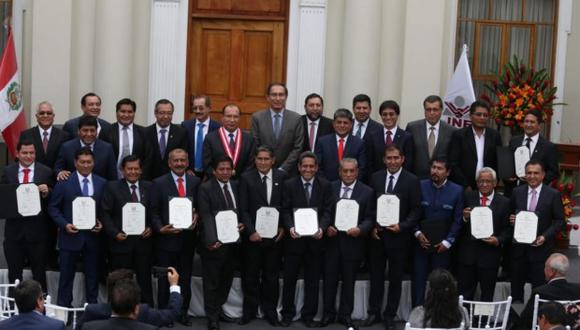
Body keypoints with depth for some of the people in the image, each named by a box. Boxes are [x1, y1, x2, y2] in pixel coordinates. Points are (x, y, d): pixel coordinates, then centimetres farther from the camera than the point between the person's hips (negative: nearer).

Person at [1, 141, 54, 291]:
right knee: (14, 272, 11)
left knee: (39, 272, 9)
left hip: (37, 229, -1)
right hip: (14, 228, 2)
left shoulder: (46, 172, -1)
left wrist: (46, 192, -21)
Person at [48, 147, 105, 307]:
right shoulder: (64, 182, -1)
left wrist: (102, 224, -7)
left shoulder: (102, 183, 5)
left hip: (93, 235, 2)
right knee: (67, 275, 4)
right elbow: (53, 207, 1)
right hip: (71, 235, -2)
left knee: (92, 275, 9)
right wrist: (64, 224, -12)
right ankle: (63, 307, 13)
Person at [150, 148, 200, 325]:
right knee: (165, 278, 7)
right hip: (166, 238, -3)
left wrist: (197, 216, -13)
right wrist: (160, 228, -19)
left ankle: (183, 312, 23)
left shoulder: (196, 182, 5)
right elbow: (154, 211, -5)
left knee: (185, 278, 12)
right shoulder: (159, 183, -3)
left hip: (188, 238, 3)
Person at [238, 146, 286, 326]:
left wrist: (283, 227, -3)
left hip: (275, 235, 1)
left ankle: (270, 311, 21)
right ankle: (249, 311, 20)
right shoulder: (246, 178, -2)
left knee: (271, 276, 10)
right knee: (251, 276, 8)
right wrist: (251, 231, -12)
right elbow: (243, 209, -4)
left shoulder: (281, 177, 2)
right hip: (253, 235, -1)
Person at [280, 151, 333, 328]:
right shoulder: (289, 184, 1)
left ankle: (309, 315, 18)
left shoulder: (325, 185, 3)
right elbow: (285, 210, -3)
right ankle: (287, 313, 20)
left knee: (312, 280, 8)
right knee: (289, 278, 7)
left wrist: (321, 228, -20)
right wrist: (290, 227, -20)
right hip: (294, 238, -1)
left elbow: (327, 211, -2)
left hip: (315, 239, 1)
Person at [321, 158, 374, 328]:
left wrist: (360, 229, -18)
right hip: (332, 240, 1)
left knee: (349, 281, 9)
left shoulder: (367, 192, 0)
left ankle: (345, 314, 22)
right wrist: (326, 227, -10)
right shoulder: (330, 188, 3)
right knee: (329, 279, 7)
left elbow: (370, 218, -1)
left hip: (353, 242, -1)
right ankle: (328, 313, 20)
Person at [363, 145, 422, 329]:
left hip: (398, 236, -3)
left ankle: (390, 315, 19)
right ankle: (374, 313, 21)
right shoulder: (376, 178, 5)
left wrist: (402, 226, -17)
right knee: (376, 276, 10)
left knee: (395, 278, 7)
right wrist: (372, 226, -4)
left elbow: (416, 210, -6)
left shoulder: (412, 181, -5)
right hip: (377, 235, 3)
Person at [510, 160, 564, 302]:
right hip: (519, 246, 3)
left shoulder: (553, 194, -4)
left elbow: (559, 220, -2)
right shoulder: (517, 192, 5)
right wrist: (511, 219, -10)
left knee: (539, 286, 2)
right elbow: (511, 215, 14)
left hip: (540, 246, -3)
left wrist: (545, 236, -14)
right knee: (516, 285, 10)